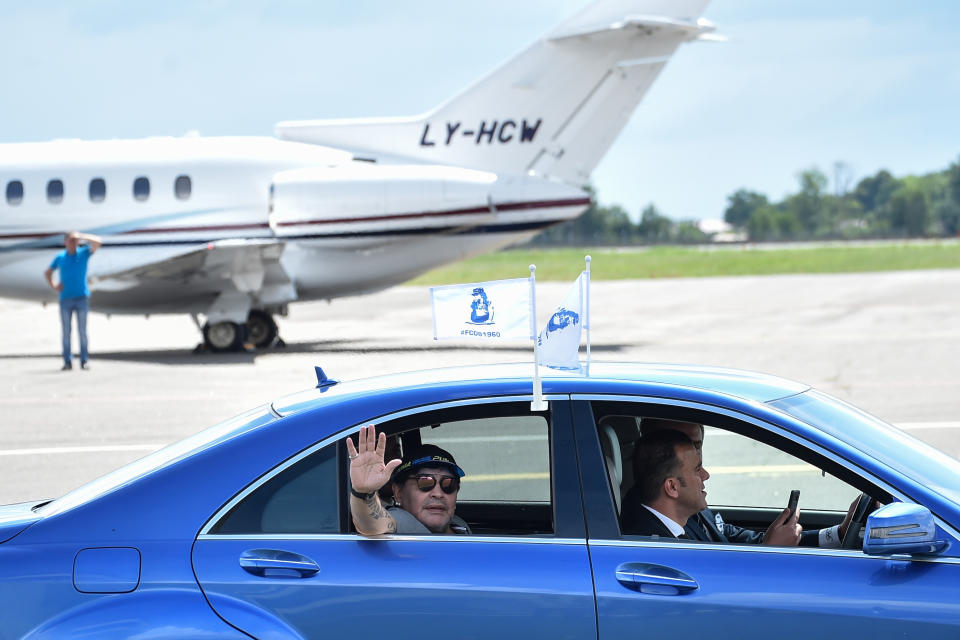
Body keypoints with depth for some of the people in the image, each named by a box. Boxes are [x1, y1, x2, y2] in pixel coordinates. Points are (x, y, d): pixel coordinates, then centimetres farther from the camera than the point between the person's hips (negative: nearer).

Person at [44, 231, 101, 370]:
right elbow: (47, 272, 20)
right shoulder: (60, 257, 8)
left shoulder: (84, 253, 4)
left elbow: (97, 242, -10)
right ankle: (67, 361, 2)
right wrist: (53, 286, 4)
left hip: (82, 297, -1)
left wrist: (81, 236, -14)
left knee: (82, 330, -1)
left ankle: (84, 360, 1)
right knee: (66, 331, 0)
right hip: (65, 299, 1)